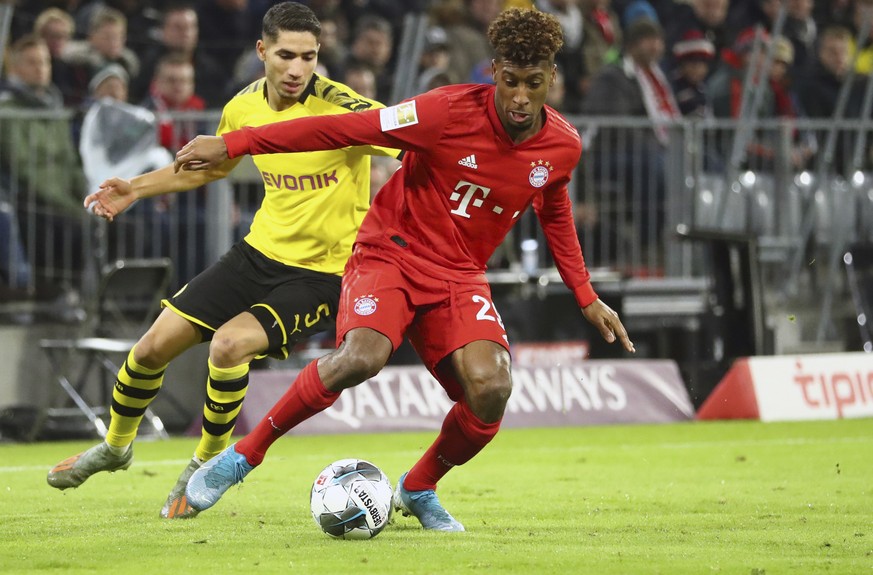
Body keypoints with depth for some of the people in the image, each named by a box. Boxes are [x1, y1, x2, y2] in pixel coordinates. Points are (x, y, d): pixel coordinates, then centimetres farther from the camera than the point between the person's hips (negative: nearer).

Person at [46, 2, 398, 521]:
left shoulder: (342, 108, -21)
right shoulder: (245, 108, -1)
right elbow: (214, 165, 21)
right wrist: (138, 187, 16)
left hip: (323, 272, -6)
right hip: (261, 251, 6)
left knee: (229, 344, -28)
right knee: (155, 345, 4)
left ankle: (208, 465, -2)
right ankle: (116, 447, 34)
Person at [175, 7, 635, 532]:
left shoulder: (563, 147, -3)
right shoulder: (451, 112, -19)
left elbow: (555, 214, 20)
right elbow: (344, 129, -17)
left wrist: (586, 297, 20)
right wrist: (232, 145, -19)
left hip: (460, 275, 4)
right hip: (391, 253, -4)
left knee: (490, 389, -22)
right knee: (362, 357, -33)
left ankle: (419, 490, 8)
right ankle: (243, 455, -13)